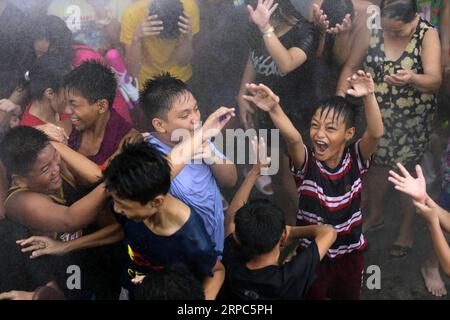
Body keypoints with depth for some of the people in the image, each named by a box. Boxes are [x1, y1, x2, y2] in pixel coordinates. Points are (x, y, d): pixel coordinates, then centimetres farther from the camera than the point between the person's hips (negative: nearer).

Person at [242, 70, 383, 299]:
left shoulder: (355, 159, -13)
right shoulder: (306, 163, -18)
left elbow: (376, 133, -32)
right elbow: (293, 138, -39)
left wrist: (369, 97, -49)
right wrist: (274, 109, -59)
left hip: (350, 251, 2)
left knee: (349, 295, 23)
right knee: (311, 296, 17)